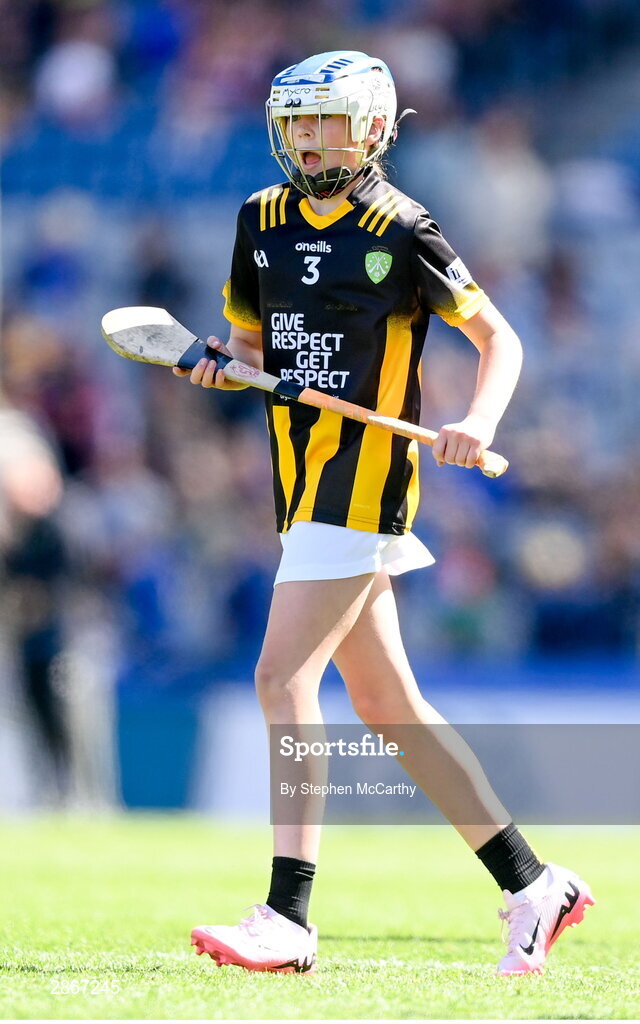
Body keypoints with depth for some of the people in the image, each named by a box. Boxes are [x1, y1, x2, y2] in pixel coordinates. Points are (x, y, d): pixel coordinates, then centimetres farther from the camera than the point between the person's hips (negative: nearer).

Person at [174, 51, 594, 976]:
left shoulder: (402, 230, -7)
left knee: (283, 680, -15)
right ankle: (534, 885, 17)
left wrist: (480, 422, -20)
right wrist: (225, 362, -1)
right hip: (307, 483, 8)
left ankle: (289, 917, -13)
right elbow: (252, 338, 22)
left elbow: (499, 340, -2)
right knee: (388, 706, 9)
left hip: (364, 480, -8)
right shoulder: (261, 220, 12)